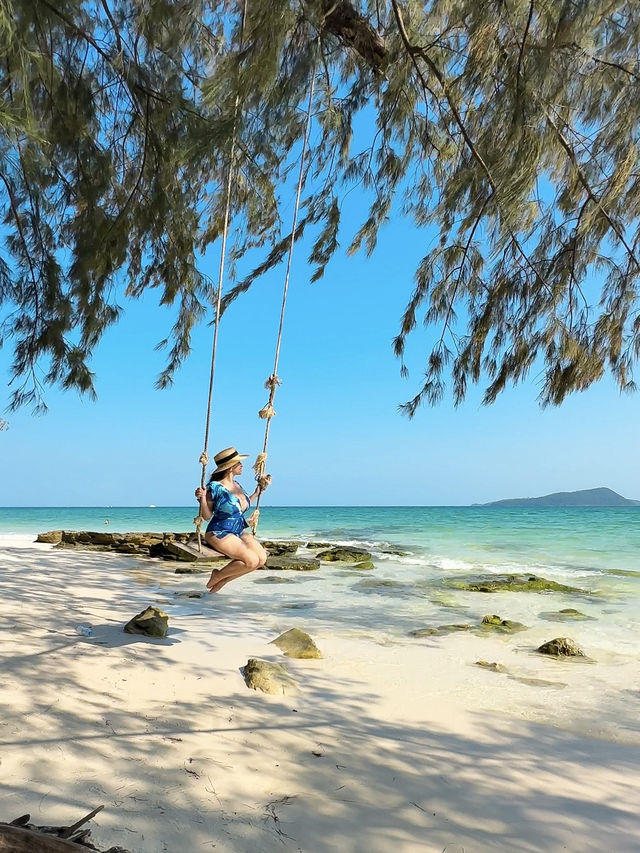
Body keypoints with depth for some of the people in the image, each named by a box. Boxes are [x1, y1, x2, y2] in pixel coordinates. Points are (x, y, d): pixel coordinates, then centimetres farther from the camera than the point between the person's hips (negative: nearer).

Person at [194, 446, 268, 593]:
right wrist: (202, 499, -24)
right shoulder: (215, 487, -12)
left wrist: (256, 493, 22)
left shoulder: (238, 486, 9)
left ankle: (221, 581, 3)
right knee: (251, 560, -24)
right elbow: (207, 516, -8)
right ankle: (217, 576, 1)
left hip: (240, 531, 8)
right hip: (218, 533, -8)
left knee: (262, 558, -14)